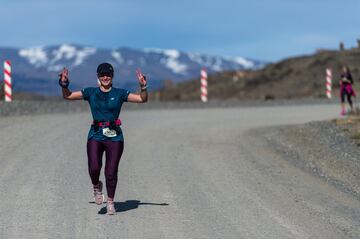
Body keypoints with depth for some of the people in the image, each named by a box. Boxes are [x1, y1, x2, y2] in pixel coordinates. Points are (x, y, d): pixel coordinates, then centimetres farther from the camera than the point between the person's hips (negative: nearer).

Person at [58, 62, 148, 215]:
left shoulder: (120, 94, 4)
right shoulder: (91, 93, 7)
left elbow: (142, 99, 0)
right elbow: (68, 96, 9)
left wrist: (143, 87, -17)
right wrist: (64, 85, -8)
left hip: (114, 137, 0)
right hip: (95, 136, 1)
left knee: (111, 173, -1)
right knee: (94, 168, -17)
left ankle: (110, 202, 18)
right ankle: (96, 187, 17)